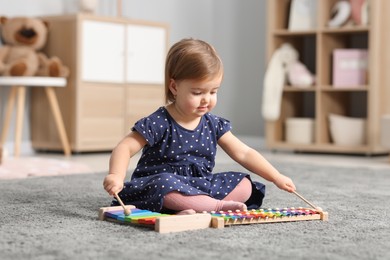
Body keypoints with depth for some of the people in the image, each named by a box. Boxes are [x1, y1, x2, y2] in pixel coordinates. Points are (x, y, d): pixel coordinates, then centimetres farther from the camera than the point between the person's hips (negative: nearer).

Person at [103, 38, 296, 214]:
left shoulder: (213, 124, 4)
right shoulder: (159, 123, -13)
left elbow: (244, 154, 6)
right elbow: (126, 147, -16)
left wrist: (277, 177, -2)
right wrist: (116, 175, -37)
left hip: (198, 185, 6)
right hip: (159, 184, -6)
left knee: (245, 185, -7)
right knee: (165, 185, -39)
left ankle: (191, 209, -26)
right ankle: (220, 205, -28)